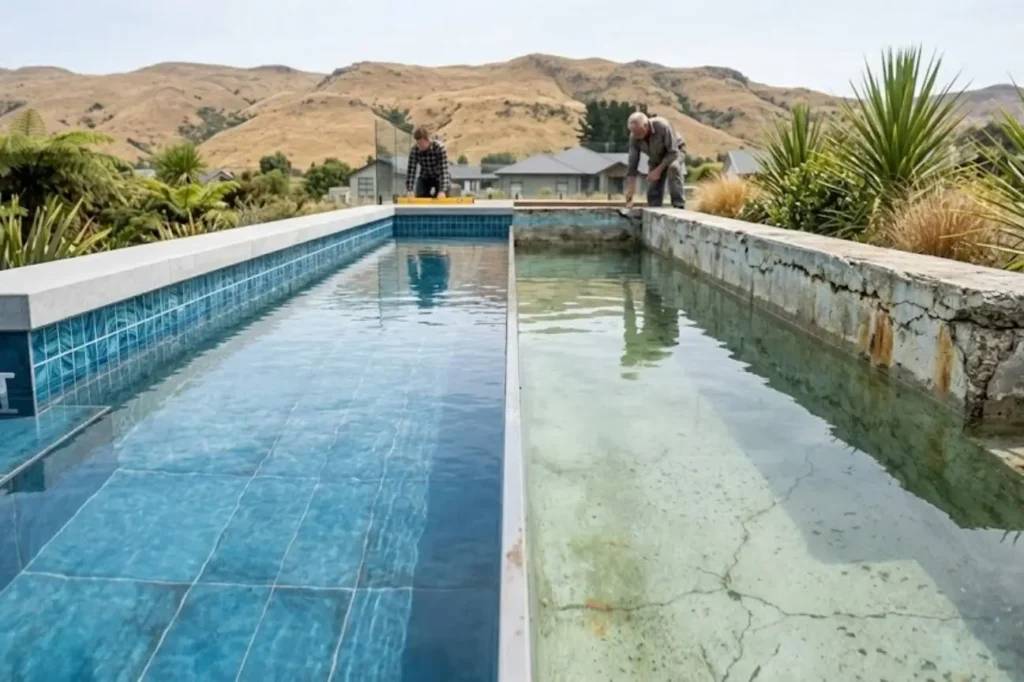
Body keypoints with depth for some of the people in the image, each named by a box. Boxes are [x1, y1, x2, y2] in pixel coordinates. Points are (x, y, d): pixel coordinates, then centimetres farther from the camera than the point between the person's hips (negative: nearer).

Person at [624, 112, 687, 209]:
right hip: (656, 158, 5)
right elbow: (632, 163, -20)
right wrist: (630, 190, -22)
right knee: (652, 190, -7)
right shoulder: (634, 138, -24)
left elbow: (673, 152, -30)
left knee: (673, 167, -35)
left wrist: (659, 170, -34)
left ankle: (679, 207, -33)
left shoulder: (662, 126, -36)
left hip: (675, 151, -4)